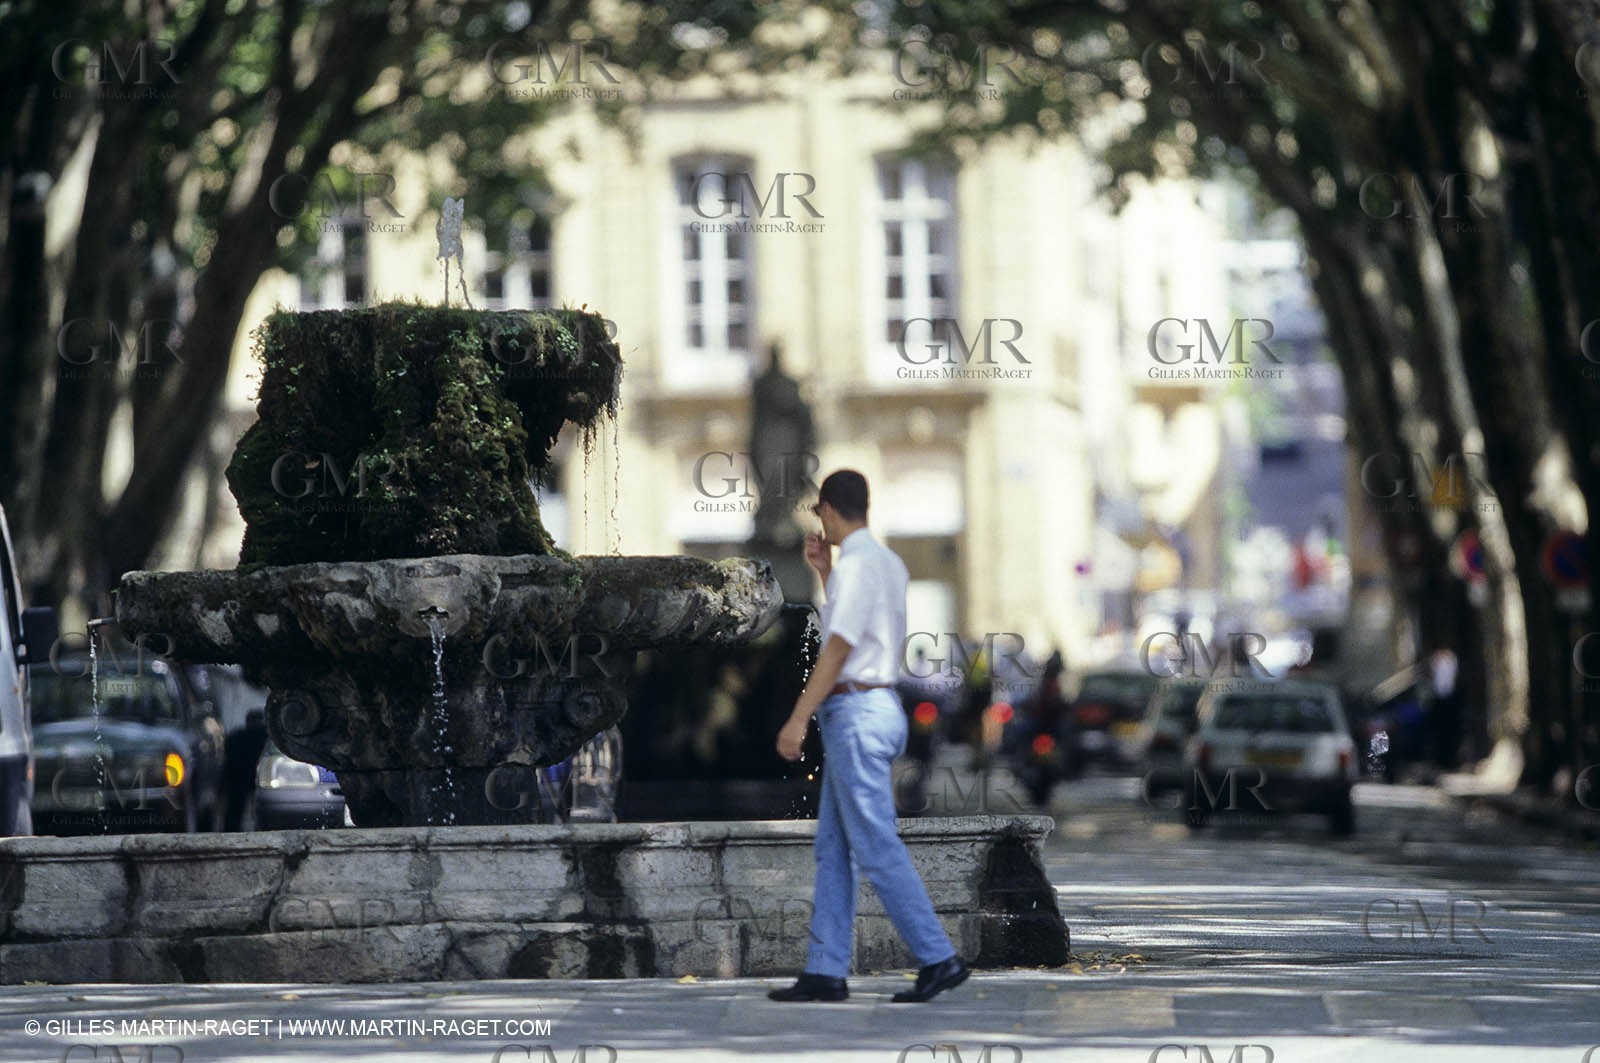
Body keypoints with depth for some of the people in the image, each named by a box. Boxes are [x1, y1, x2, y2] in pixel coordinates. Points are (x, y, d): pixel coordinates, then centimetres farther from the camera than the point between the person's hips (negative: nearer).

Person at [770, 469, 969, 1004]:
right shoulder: (887, 562, 16)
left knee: (877, 849, -9)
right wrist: (824, 572, 24)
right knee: (833, 850, 10)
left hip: (856, 714, -10)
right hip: (868, 709, 10)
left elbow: (838, 647, -19)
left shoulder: (857, 563, -13)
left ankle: (938, 958, -9)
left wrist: (797, 719, -19)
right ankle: (825, 971, 10)